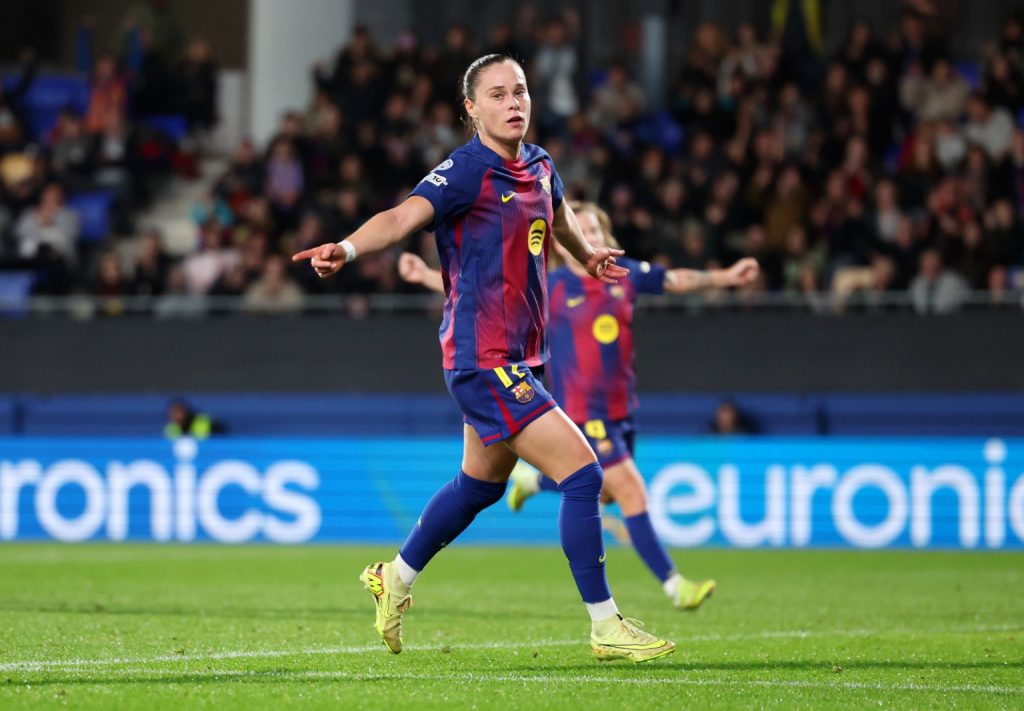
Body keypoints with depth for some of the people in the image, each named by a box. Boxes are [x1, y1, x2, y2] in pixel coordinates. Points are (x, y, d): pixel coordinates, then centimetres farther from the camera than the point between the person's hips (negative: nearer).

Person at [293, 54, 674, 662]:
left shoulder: (539, 166, 8)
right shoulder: (468, 171, -16)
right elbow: (405, 216, -32)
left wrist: (588, 254, 48)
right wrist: (349, 249, -50)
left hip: (520, 358, 9)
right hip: (485, 361, -9)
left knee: (481, 484, 24)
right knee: (582, 473, -13)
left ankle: (396, 578, 44)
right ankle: (606, 627, -6)